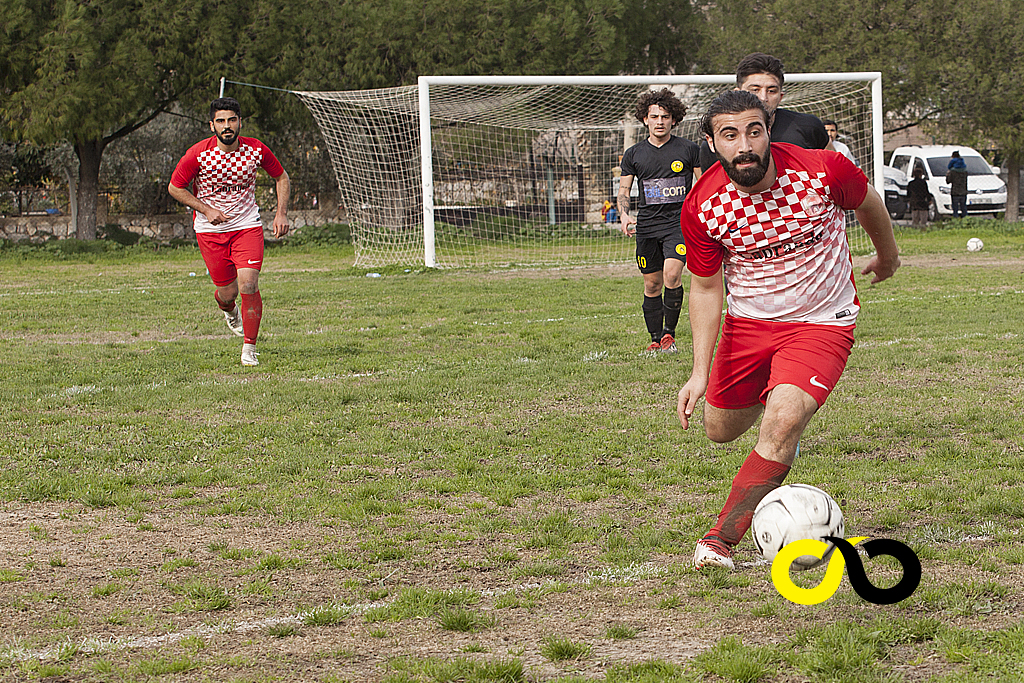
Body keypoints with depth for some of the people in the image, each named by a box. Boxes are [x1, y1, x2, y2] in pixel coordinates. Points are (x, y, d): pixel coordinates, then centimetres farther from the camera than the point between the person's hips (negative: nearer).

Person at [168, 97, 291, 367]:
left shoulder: (256, 150, -9)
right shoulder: (198, 154, -15)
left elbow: (281, 177, 9)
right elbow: (175, 187, -2)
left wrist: (281, 213, -2)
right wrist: (206, 209, -13)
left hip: (247, 225, 0)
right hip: (210, 230, 0)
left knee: (248, 286, -17)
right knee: (227, 292, 2)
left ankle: (249, 349, -2)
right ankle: (229, 311, 43)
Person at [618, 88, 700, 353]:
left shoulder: (688, 149, 3)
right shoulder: (634, 154, 8)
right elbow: (623, 191, 12)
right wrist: (624, 215, -7)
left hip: (679, 222, -3)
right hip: (647, 226, 3)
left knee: (672, 274, -21)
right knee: (652, 285, 5)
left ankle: (669, 332, -8)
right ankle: (656, 338, 16)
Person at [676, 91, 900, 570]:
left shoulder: (824, 171, -22)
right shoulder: (701, 207, -18)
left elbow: (868, 203, 2)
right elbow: (705, 287, -4)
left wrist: (887, 256, 21)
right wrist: (700, 371, -13)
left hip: (822, 321, -3)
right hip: (748, 320, 3)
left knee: (782, 423, -25)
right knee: (721, 431, 15)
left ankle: (721, 540, -18)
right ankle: (773, 398, 52)